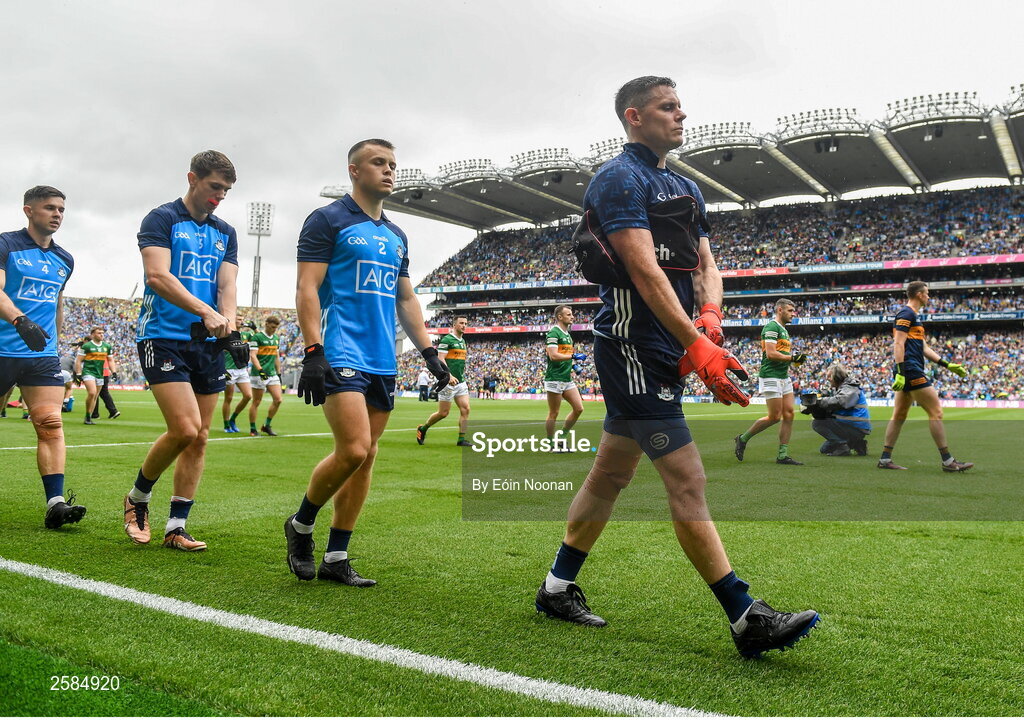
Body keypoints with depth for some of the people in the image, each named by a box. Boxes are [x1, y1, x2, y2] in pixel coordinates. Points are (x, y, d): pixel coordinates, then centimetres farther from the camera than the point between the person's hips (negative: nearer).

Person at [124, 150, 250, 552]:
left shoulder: (225, 233, 16)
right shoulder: (162, 219, -1)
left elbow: (227, 285, 5)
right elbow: (157, 275, -15)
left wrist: (228, 328, -15)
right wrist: (206, 313, -28)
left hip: (208, 343, 6)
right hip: (163, 336, -6)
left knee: (200, 438, 3)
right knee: (185, 428, -16)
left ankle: (176, 527, 14)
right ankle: (137, 497, 11)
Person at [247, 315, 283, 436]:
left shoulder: (276, 338, 15)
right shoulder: (256, 337, -6)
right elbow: (253, 355, -13)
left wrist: (279, 373, 20)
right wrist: (260, 370, -25)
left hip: (272, 374, 6)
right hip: (259, 375, -6)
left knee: (278, 400, -3)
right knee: (256, 402, 0)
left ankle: (266, 426, 12)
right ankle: (253, 429, 10)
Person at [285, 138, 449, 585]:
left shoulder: (396, 237, 20)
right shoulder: (328, 221, 0)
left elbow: (406, 300, 23)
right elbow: (307, 288, -7)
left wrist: (428, 352, 14)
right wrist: (313, 353, -17)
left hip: (383, 361, 7)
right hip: (341, 356, -7)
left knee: (366, 457, 4)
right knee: (353, 451, -17)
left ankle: (336, 558, 13)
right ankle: (301, 526, 9)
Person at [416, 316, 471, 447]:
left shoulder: (462, 341, 17)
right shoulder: (447, 340, -10)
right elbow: (440, 359, -17)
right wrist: (449, 376, -26)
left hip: (460, 382, 8)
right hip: (448, 382, -8)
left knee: (465, 409, -5)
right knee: (443, 413, -1)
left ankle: (461, 440, 0)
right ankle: (423, 428, 21)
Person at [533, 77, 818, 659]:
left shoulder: (687, 189, 21)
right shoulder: (619, 179, -8)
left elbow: (706, 265, 13)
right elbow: (645, 271, -19)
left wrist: (709, 318, -9)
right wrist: (698, 346, -26)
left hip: (664, 355, 9)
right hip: (634, 347, -9)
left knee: (611, 474, 14)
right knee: (688, 483, -7)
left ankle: (559, 589, 26)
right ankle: (747, 619, -1)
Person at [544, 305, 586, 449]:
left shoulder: (567, 334, 19)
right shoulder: (553, 333, -11)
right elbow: (553, 356, -21)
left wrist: (572, 367, 16)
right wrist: (574, 356, -22)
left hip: (567, 379, 9)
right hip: (555, 379, -9)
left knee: (578, 408, 3)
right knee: (553, 414, 0)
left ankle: (561, 438, 16)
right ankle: (551, 445, 11)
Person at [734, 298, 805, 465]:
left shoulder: (784, 330, 21)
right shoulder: (772, 327, -11)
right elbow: (771, 353, -20)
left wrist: (795, 360, 8)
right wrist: (792, 358, -12)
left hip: (784, 377, 10)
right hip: (771, 377, -10)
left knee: (789, 414, 2)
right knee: (775, 417, -8)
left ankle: (783, 455, 6)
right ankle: (743, 439, 8)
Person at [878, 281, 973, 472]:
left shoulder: (911, 316, 23)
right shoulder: (906, 314, -8)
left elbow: (924, 348, 25)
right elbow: (898, 344, -18)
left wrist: (948, 365, 22)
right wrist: (901, 372, -25)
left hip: (906, 374, 11)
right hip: (911, 370, -11)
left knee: (899, 415, 9)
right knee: (936, 412, -7)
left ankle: (885, 459, 8)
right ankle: (948, 461, -3)